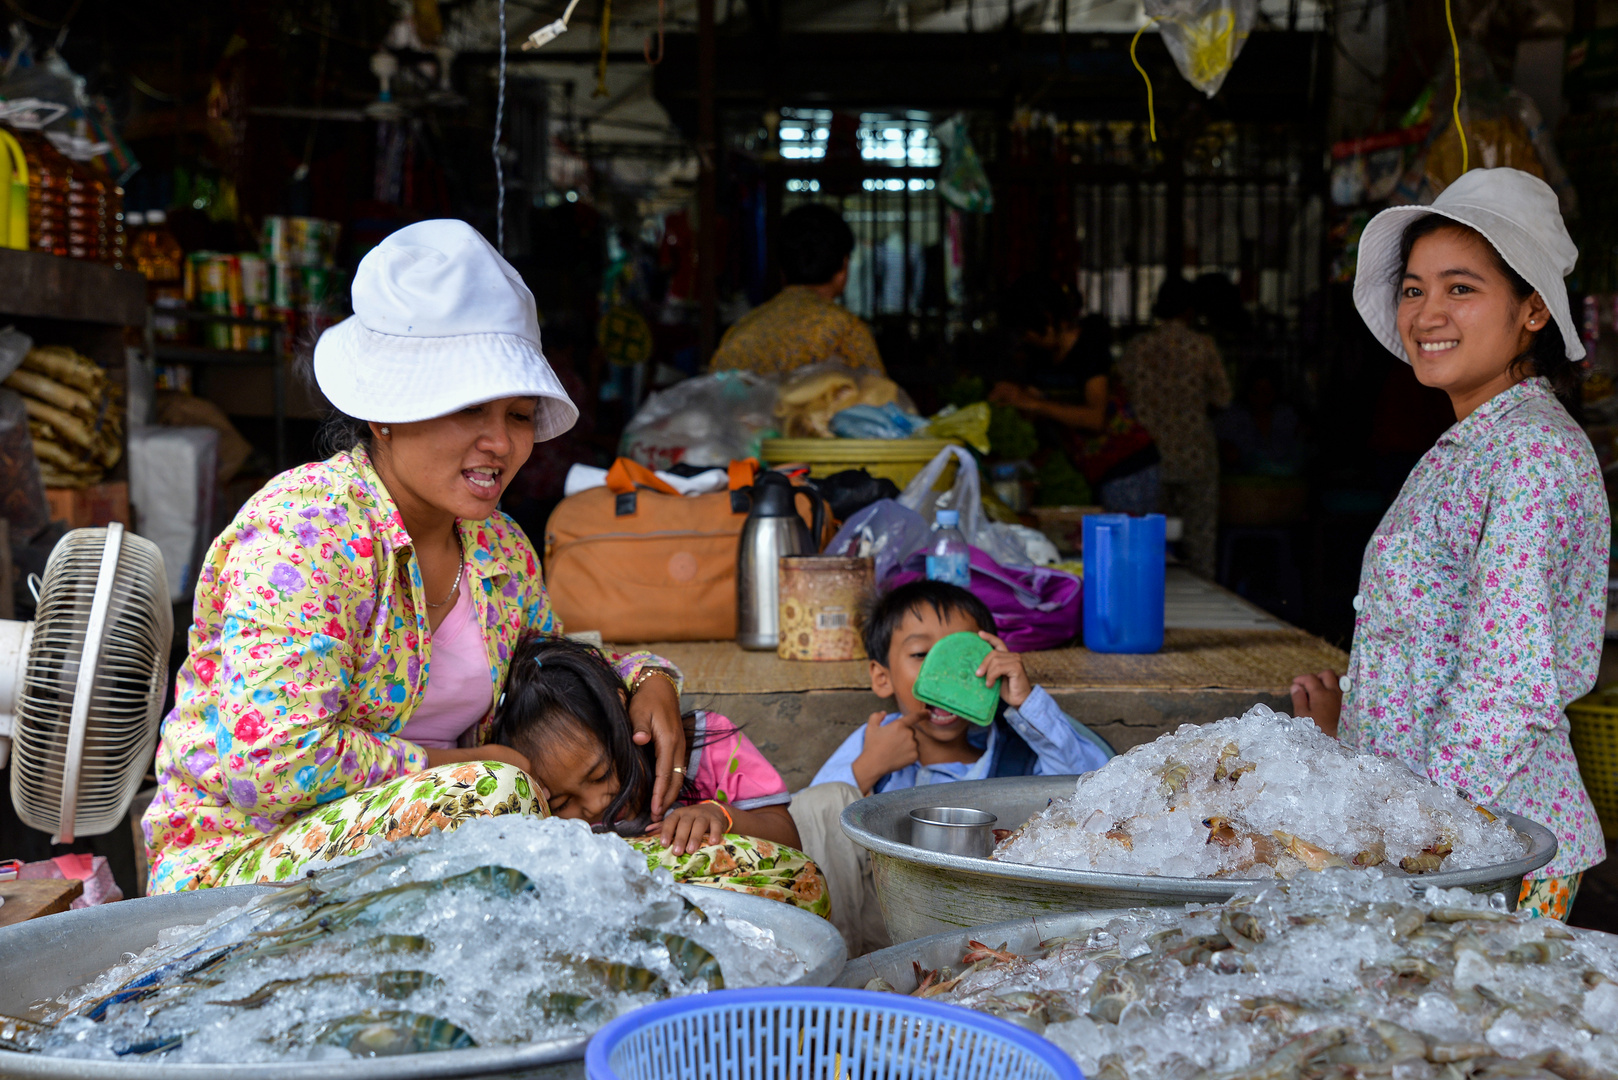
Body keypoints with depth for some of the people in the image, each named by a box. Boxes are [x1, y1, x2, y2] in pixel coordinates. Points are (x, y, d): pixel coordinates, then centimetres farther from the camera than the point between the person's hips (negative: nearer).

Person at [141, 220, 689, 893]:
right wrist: (467, 767, -19)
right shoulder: (305, 528, -18)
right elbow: (272, 763, -28)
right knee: (489, 794, -32)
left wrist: (647, 680, 4)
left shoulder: (501, 549, 5)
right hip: (235, 864, -7)